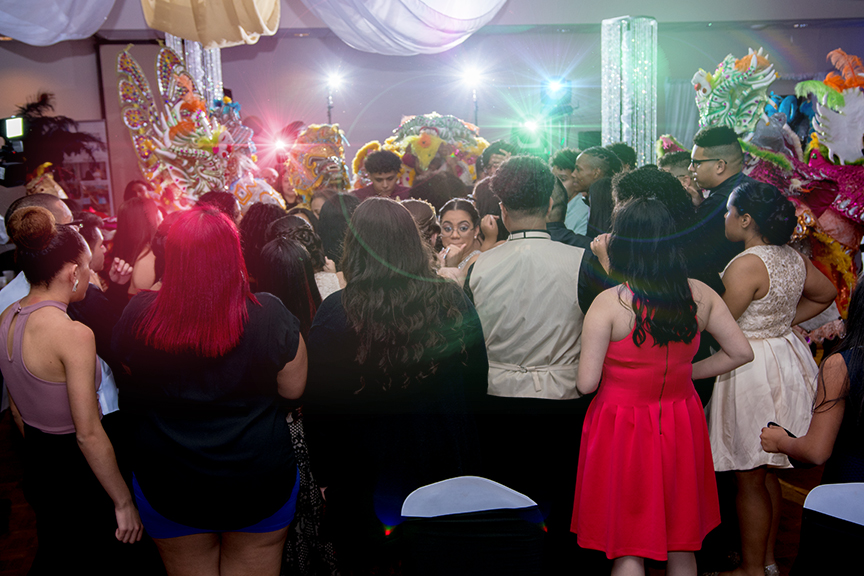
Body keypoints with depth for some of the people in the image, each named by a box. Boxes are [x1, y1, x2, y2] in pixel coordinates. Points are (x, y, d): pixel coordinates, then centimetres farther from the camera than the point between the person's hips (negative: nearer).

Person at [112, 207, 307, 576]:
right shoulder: (269, 316, -22)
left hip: (166, 486, 2)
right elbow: (294, 389, -9)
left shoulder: (139, 315, -17)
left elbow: (128, 378, 4)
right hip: (259, 479, -1)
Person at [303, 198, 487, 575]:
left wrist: (325, 473, 2)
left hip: (364, 475, -2)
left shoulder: (335, 313, -17)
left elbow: (318, 403, -10)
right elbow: (477, 384, 0)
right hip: (444, 469, 3)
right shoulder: (453, 302, -11)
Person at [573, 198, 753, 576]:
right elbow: (741, 352, 3)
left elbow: (586, 384, -17)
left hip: (622, 427, -5)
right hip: (681, 425, 5)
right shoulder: (700, 295, -4)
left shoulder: (608, 304, -18)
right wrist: (685, 371, 10)